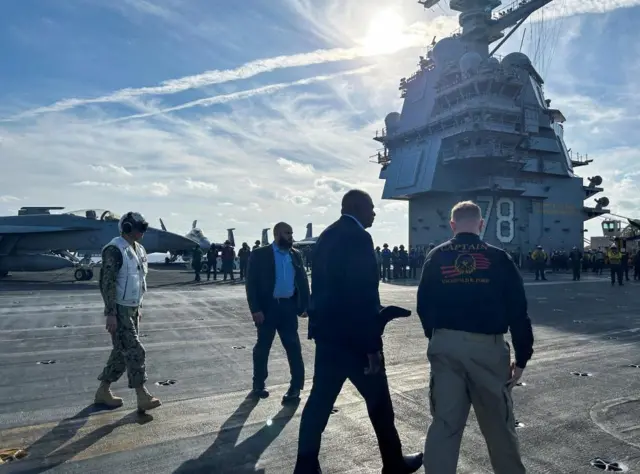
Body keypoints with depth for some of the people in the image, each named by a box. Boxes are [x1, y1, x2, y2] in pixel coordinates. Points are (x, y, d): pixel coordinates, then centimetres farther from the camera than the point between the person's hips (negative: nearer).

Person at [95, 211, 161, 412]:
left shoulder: (138, 249, 11)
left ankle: (103, 391, 27)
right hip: (119, 309, -9)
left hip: (132, 308, 9)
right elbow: (107, 283, -20)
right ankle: (142, 396, -1)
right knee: (134, 351, -8)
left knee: (122, 352, 14)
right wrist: (110, 313, -23)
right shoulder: (115, 249, -17)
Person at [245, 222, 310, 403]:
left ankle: (296, 385, 17)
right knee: (262, 347, 10)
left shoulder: (296, 255, 7)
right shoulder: (259, 254, -5)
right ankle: (258, 385, 26)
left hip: (288, 306, 3)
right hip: (268, 307, -3)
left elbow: (303, 281, 9)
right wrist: (255, 309, -15)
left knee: (293, 347, 5)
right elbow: (251, 283, -8)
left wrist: (305, 305, 2)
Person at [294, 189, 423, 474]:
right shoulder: (359, 237, -16)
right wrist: (372, 345, -18)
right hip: (353, 335, -8)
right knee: (378, 400, 10)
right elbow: (363, 294, -21)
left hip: (326, 331, 8)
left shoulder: (327, 236, 11)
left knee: (320, 399, 12)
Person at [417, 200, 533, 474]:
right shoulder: (498, 258, -1)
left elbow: (424, 306, 5)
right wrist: (522, 357, 5)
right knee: (499, 423, 17)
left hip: (445, 346, 1)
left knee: (444, 422, 8)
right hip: (487, 346, -1)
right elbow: (517, 311, -1)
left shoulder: (436, 257, 4)